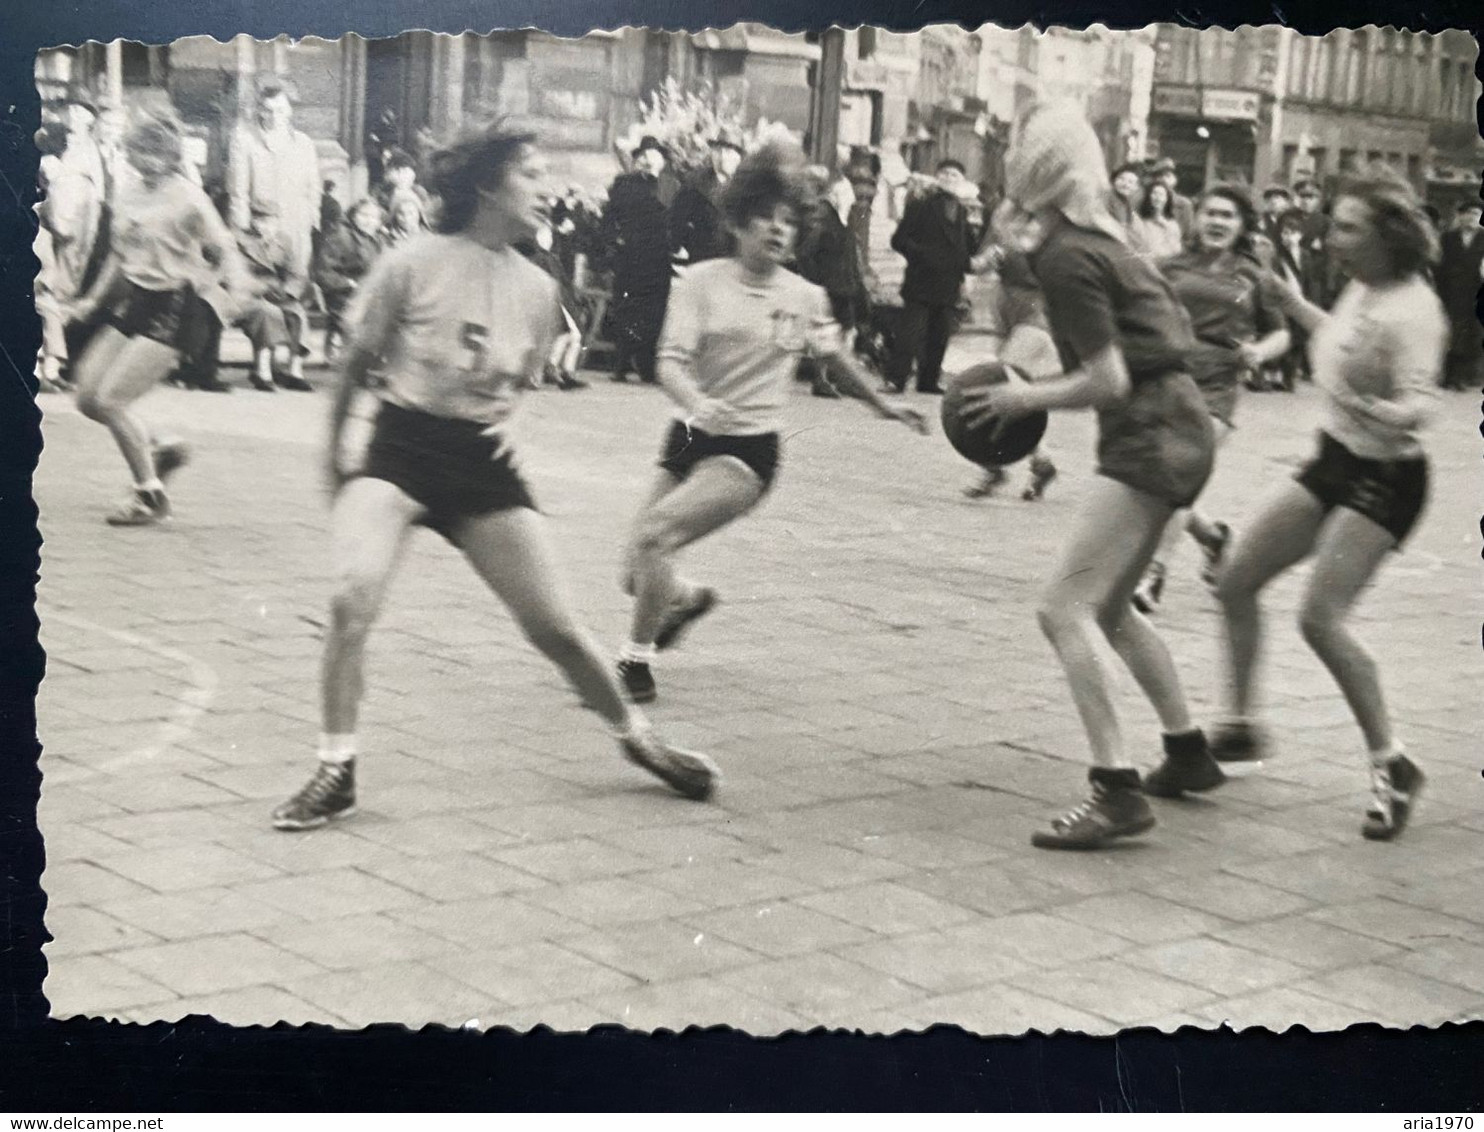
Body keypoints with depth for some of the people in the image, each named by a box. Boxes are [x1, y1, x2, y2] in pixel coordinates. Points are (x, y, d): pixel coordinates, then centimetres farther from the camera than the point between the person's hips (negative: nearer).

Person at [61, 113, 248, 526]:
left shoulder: (188, 199, -13)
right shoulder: (131, 192, 7)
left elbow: (223, 251, -9)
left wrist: (232, 291, -24)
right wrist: (94, 298, 18)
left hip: (171, 310, -8)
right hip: (133, 302, 8)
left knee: (110, 399, -12)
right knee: (88, 395, 5)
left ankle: (150, 494, 3)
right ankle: (159, 449, 25)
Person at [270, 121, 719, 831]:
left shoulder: (536, 289, 2)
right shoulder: (412, 265, -9)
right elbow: (357, 360, 4)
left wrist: (499, 407, 1)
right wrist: (333, 448, 9)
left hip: (482, 459, 3)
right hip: (400, 448, -3)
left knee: (552, 624, 3)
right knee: (352, 598, -23)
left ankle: (636, 738, 27)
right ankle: (336, 772, -8)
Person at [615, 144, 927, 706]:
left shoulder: (806, 298, 1)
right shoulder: (701, 281, -5)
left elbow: (835, 357, 21)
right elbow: (670, 362, -16)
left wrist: (882, 405, 29)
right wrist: (697, 402, -36)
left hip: (749, 450, -2)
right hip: (691, 435, 2)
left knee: (655, 534, -24)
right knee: (637, 577, 4)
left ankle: (636, 664, -9)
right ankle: (686, 599, 42)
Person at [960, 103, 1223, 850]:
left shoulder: (1065, 255, -16)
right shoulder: (1095, 235, 11)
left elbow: (1108, 382, -20)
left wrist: (1024, 399, -6)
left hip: (1151, 437, -10)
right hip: (1171, 427, 10)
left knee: (1066, 607, -14)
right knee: (1108, 607, 21)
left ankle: (1117, 790, -18)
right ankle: (1188, 755, 31)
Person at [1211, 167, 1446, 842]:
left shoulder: (1413, 310, -22)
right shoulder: (1363, 288, 2)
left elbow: (1419, 403, -31)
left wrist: (1382, 412, -50)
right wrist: (1289, 301, 21)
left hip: (1384, 477, -9)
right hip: (1336, 461, 9)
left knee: (1320, 617, -21)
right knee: (1236, 583, 9)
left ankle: (1391, 765, -6)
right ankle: (1240, 729, 24)